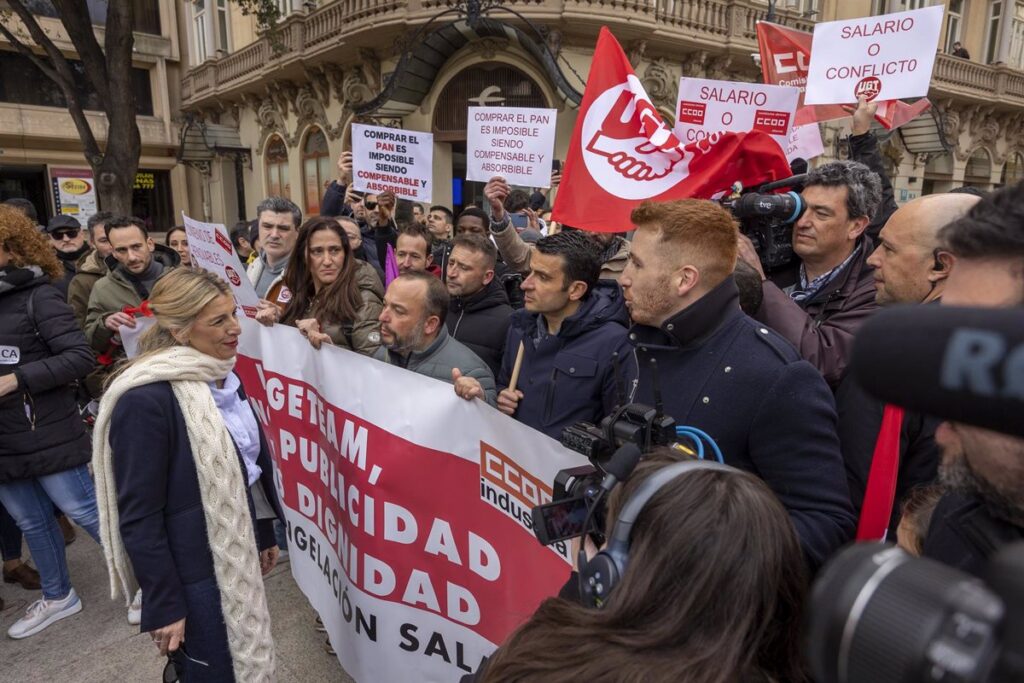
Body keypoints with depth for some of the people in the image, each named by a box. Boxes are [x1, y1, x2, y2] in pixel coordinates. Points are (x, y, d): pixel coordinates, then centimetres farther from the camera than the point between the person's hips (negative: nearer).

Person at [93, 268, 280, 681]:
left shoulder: (222, 377, 2)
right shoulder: (145, 399, -23)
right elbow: (138, 516, -19)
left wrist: (264, 535, 15)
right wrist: (163, 605, -15)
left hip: (237, 554, 7)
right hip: (192, 572, -7)